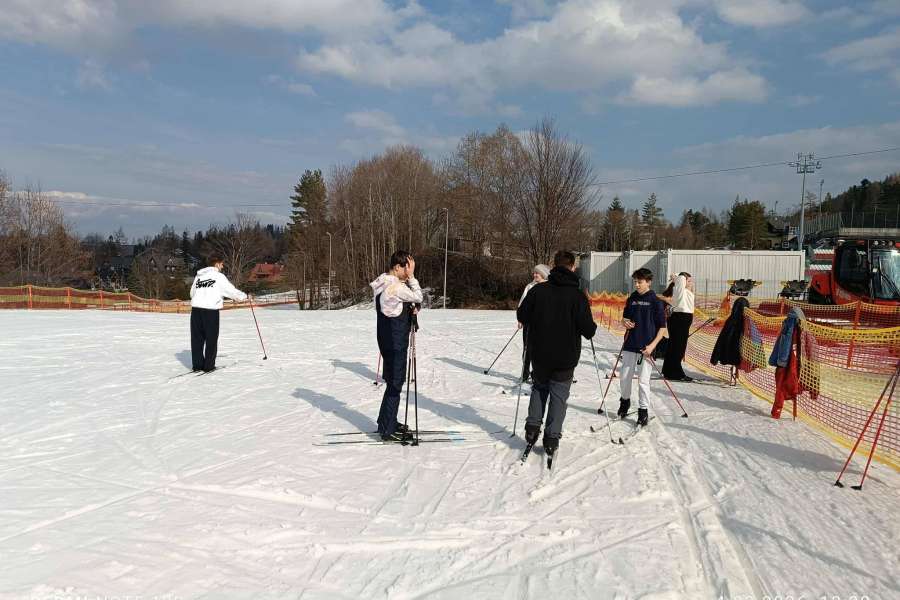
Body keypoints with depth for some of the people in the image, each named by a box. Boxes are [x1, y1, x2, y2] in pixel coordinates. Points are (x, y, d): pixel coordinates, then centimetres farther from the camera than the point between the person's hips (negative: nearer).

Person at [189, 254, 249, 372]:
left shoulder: (198, 276, 15)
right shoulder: (218, 276, -2)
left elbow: (192, 293, 18)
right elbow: (231, 290, -1)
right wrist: (244, 296, 14)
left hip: (195, 309, 5)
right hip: (211, 310, -5)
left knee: (197, 338, 11)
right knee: (211, 339, 5)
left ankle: (197, 365, 14)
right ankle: (209, 366, 6)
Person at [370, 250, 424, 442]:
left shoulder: (385, 283, 10)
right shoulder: (395, 286, -22)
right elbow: (418, 297, -13)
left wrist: (410, 309, 2)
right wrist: (411, 277, -12)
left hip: (388, 340, 10)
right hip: (395, 343, -10)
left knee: (393, 381, 19)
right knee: (395, 383, -2)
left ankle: (387, 422, 30)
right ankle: (388, 430, 4)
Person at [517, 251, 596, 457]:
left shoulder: (538, 290, -7)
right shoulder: (578, 296, -13)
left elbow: (521, 316, -1)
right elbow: (588, 330, -14)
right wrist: (592, 326, 9)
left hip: (539, 354, 2)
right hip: (565, 359, -2)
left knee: (539, 389, 23)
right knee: (559, 396, 10)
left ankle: (532, 427, 15)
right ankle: (551, 439, 8)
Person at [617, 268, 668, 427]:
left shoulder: (656, 302, -6)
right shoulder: (631, 299, 8)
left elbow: (662, 327, -6)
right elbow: (624, 317, 20)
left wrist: (652, 345, -15)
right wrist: (625, 322, -4)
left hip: (646, 347, -5)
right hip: (630, 344, 5)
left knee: (643, 380, -2)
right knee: (624, 377, 9)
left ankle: (644, 411, 10)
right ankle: (625, 401, 33)